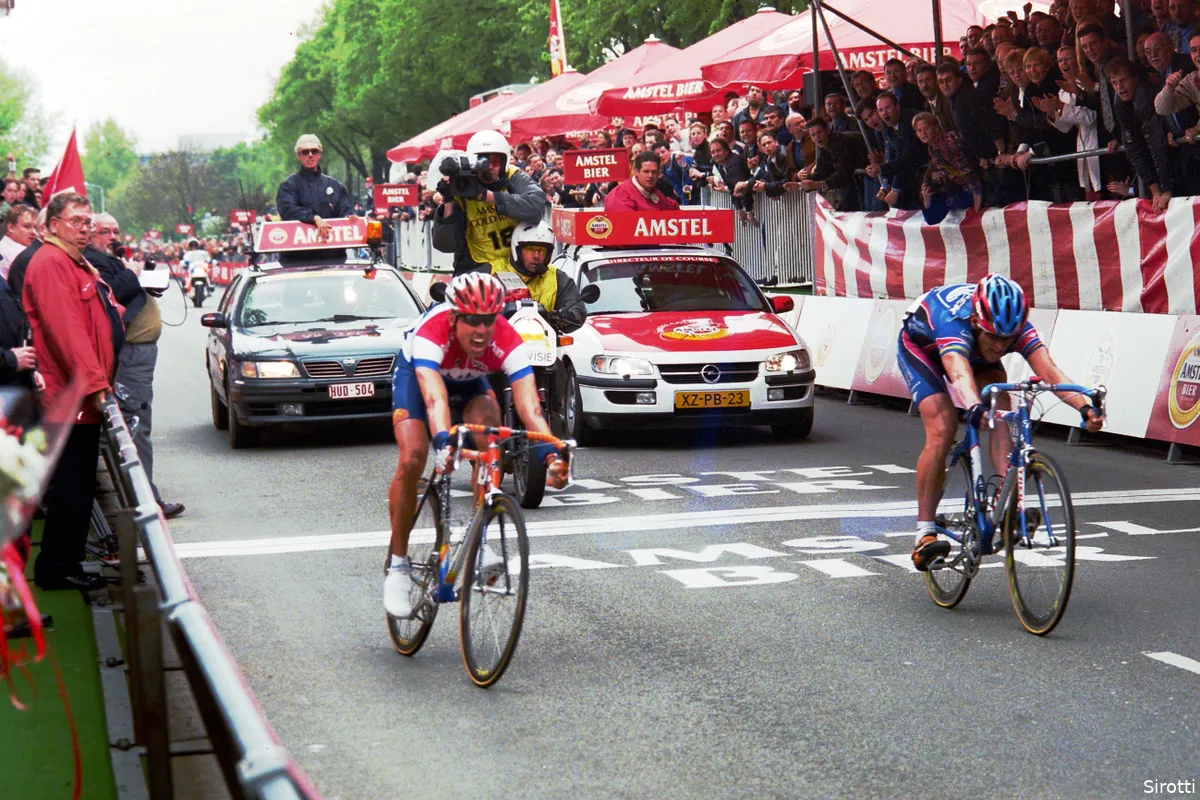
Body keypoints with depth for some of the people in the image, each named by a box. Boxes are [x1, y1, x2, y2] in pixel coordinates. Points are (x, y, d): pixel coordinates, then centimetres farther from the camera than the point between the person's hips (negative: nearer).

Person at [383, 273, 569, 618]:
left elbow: (529, 404, -43)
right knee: (411, 461, -22)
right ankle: (398, 566, -6)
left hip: (470, 382, 2)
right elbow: (435, 398, -54)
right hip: (416, 375, -2)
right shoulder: (431, 333, -41)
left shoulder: (507, 341, -34)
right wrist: (443, 442, -72)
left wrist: (550, 454, -58)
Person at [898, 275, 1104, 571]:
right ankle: (925, 534, -17)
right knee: (942, 429, -23)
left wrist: (1084, 407, -60)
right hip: (920, 346, -5)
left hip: (975, 352, 5)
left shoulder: (1016, 326, -32)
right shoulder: (956, 321, -45)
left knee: (1000, 408, -24)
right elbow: (960, 375, -62)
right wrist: (975, 408, -82)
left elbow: (1049, 371, -44)